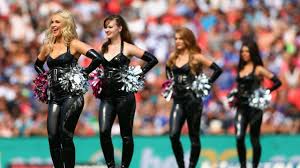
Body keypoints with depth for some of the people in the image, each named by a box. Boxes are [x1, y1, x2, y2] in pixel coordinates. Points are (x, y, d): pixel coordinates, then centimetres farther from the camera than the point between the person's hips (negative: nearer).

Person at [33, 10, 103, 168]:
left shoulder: (73, 44, -4)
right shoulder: (48, 46, 14)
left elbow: (98, 58, -16)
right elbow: (38, 64, 33)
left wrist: (83, 73, -9)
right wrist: (45, 76, 16)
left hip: (71, 94, -6)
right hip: (54, 95, 6)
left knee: (65, 135, -11)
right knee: (52, 137, -3)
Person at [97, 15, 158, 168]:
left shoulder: (127, 48, -3)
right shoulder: (104, 48, 11)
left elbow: (152, 60, -5)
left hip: (124, 95, -4)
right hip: (106, 96, 4)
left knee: (126, 134, 2)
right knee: (104, 131, -10)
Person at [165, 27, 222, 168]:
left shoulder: (196, 57, -6)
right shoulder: (173, 57, 8)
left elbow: (217, 69, -8)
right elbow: (168, 70, 30)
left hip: (193, 100, -4)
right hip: (178, 100, 4)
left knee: (194, 136, 4)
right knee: (173, 135, -10)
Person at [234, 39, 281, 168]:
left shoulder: (258, 69, -3)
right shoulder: (241, 69, 12)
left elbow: (277, 82, -6)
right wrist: (234, 99, 8)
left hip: (254, 107, -4)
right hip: (241, 107, 4)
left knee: (254, 139, 1)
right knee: (239, 138, -8)